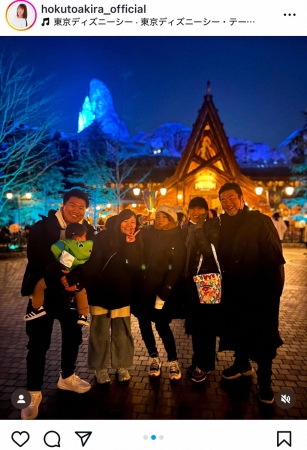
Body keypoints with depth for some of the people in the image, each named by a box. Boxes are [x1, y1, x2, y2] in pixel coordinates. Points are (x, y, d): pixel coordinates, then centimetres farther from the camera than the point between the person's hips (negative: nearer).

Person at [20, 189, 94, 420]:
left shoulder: (88, 231, -1)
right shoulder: (41, 227, -12)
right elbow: (36, 261, -21)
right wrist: (60, 277, -28)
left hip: (72, 292, 4)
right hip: (43, 292, -4)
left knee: (73, 336, 17)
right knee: (38, 343, 2)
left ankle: (67, 377, 41)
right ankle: (34, 393, 22)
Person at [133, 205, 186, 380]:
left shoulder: (176, 238, -3)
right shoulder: (147, 233, 4)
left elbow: (177, 268, -6)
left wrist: (164, 292, -10)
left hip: (161, 288, -3)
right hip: (143, 286, 3)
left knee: (162, 325, -2)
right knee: (144, 323, 9)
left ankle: (173, 361, 19)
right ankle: (154, 358, 28)